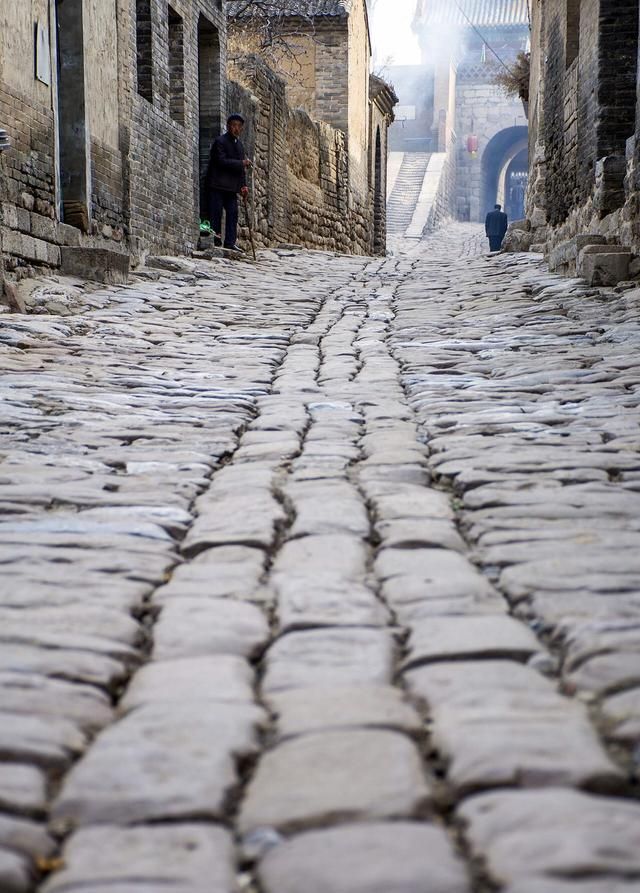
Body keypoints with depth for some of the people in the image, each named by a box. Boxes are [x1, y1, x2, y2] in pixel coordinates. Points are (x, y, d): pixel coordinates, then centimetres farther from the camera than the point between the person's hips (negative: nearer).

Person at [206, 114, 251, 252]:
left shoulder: (239, 145, 17)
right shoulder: (220, 141, -7)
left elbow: (241, 167, 19)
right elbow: (222, 161, -19)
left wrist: (243, 185, 7)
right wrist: (242, 163, -16)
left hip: (232, 187, 7)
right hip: (217, 185, -7)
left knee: (233, 213, 3)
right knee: (216, 213, -7)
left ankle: (230, 242, 4)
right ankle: (214, 239, -4)